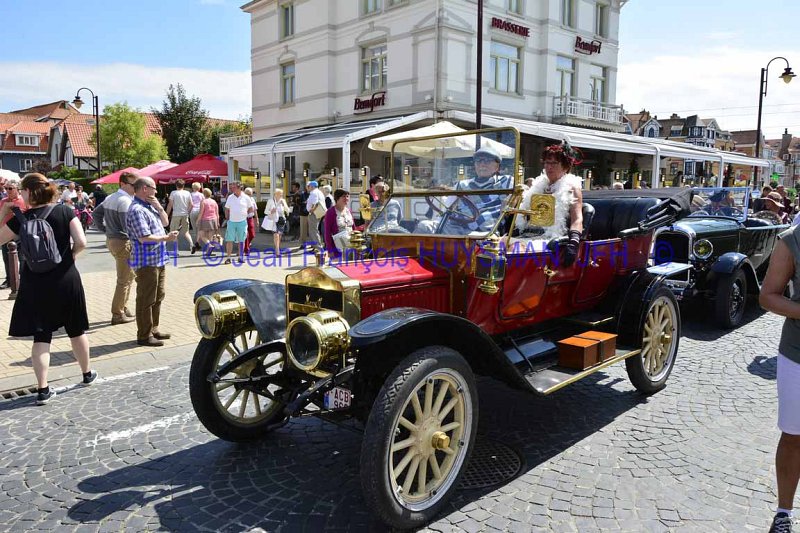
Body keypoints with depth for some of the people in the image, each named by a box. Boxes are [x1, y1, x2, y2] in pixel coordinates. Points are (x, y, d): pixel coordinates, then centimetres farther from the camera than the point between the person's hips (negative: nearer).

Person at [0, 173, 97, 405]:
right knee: (76, 330, 16)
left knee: (41, 336, 5)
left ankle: (43, 390, 4)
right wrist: (71, 255, 5)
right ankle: (87, 374, 31)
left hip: (35, 283, -1)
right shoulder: (65, 211, -6)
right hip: (66, 280, 1)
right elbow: (81, 242, -14)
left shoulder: (21, 219, -6)